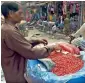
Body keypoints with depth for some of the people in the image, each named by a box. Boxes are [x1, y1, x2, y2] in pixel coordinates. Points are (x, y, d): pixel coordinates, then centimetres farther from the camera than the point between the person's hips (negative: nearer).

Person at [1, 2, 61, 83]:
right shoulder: (10, 31, -29)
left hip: (15, 71, 9)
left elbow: (22, 44, 14)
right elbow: (31, 52, -29)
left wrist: (37, 41, 4)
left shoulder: (5, 28, 4)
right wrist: (51, 47, -18)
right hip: (16, 76, -9)